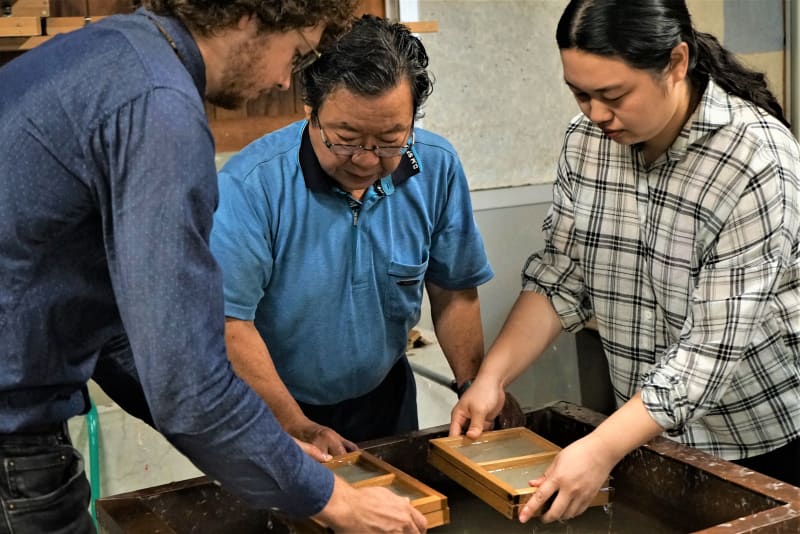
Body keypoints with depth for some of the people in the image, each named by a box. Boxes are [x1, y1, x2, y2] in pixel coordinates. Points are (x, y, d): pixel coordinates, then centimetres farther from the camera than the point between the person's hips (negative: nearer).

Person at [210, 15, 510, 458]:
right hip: (270, 410, -3)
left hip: (384, 398, 4)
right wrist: (297, 429, -22)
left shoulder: (436, 169, -13)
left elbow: (454, 291, -3)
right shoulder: (250, 184, -27)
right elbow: (229, 322, -25)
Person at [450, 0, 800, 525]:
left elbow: (715, 346, -28)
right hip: (652, 428, 5)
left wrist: (602, 449, -32)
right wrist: (491, 377, -13)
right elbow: (560, 277, -2)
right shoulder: (587, 140, -8)